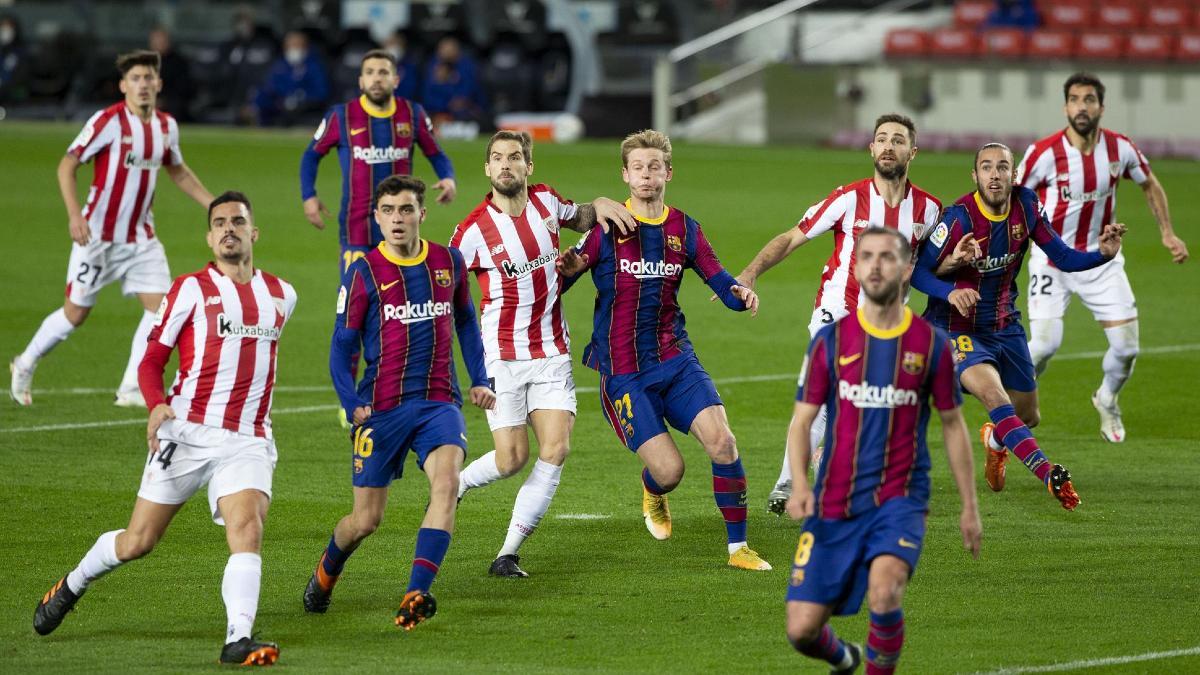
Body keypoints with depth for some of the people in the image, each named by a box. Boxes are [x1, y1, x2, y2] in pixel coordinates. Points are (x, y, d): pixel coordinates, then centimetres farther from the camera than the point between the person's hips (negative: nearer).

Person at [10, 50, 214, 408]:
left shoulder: (166, 125, 4)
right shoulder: (109, 121, -15)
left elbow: (177, 171, 23)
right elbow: (67, 164, -16)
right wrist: (74, 214, -28)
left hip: (141, 237, 5)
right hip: (99, 235, -5)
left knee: (159, 305, -8)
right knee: (76, 312, 3)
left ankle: (132, 389, -1)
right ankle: (26, 364, 26)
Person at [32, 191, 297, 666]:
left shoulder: (281, 295, 12)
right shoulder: (191, 289, 0)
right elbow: (151, 360, 1)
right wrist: (157, 405, -17)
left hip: (247, 442, 2)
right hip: (188, 432, -2)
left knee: (247, 527, -24)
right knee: (137, 542, 3)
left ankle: (238, 640, -30)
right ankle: (70, 587, 31)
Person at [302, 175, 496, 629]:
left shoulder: (448, 263, 6)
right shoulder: (363, 274, -3)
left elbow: (465, 321, 22)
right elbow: (342, 346, 1)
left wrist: (479, 380, 12)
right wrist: (351, 404, -13)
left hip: (439, 401, 2)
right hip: (382, 408, -2)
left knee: (446, 483, -27)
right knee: (366, 519, 3)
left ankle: (416, 595, -30)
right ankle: (326, 573, 36)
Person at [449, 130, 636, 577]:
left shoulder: (545, 200, 1)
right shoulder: (473, 230, -13)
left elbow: (577, 219, 25)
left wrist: (598, 206, 2)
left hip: (552, 352, 4)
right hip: (503, 357, -4)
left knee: (556, 449, -10)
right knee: (511, 459, -7)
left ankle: (508, 553, -1)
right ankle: (453, 485, 26)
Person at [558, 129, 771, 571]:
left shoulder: (684, 230, 8)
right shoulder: (606, 227, -4)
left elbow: (720, 282, 8)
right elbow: (556, 284, -4)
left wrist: (740, 294, -15)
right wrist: (568, 270, -27)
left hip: (675, 360, 3)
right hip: (622, 374, -3)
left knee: (722, 441, -18)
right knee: (669, 471, -13)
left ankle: (738, 548, -4)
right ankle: (653, 494, 27)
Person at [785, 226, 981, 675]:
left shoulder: (931, 344, 1)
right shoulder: (830, 341, 2)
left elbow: (953, 426, 11)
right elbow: (801, 422, 3)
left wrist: (969, 506, 10)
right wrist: (799, 484, -14)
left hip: (900, 500, -2)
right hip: (834, 504, 2)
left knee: (884, 591, -31)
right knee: (801, 630, -2)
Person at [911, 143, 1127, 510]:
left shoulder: (1025, 205, -7)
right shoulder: (960, 217, -21)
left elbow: (1062, 258, -1)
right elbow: (917, 271, -14)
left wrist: (1103, 254, -19)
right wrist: (950, 292, -33)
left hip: (1004, 325, 6)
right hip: (957, 326, -6)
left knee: (1028, 417, 17)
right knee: (994, 395, -32)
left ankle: (995, 440, 54)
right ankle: (1050, 476, -41)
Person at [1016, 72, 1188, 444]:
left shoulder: (1120, 148, -8)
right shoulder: (1044, 152, -18)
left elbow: (1150, 184, 12)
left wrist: (1168, 234, 8)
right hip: (1052, 259, -3)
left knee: (1127, 346, -1)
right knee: (1044, 343, -18)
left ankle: (1107, 400, 32)